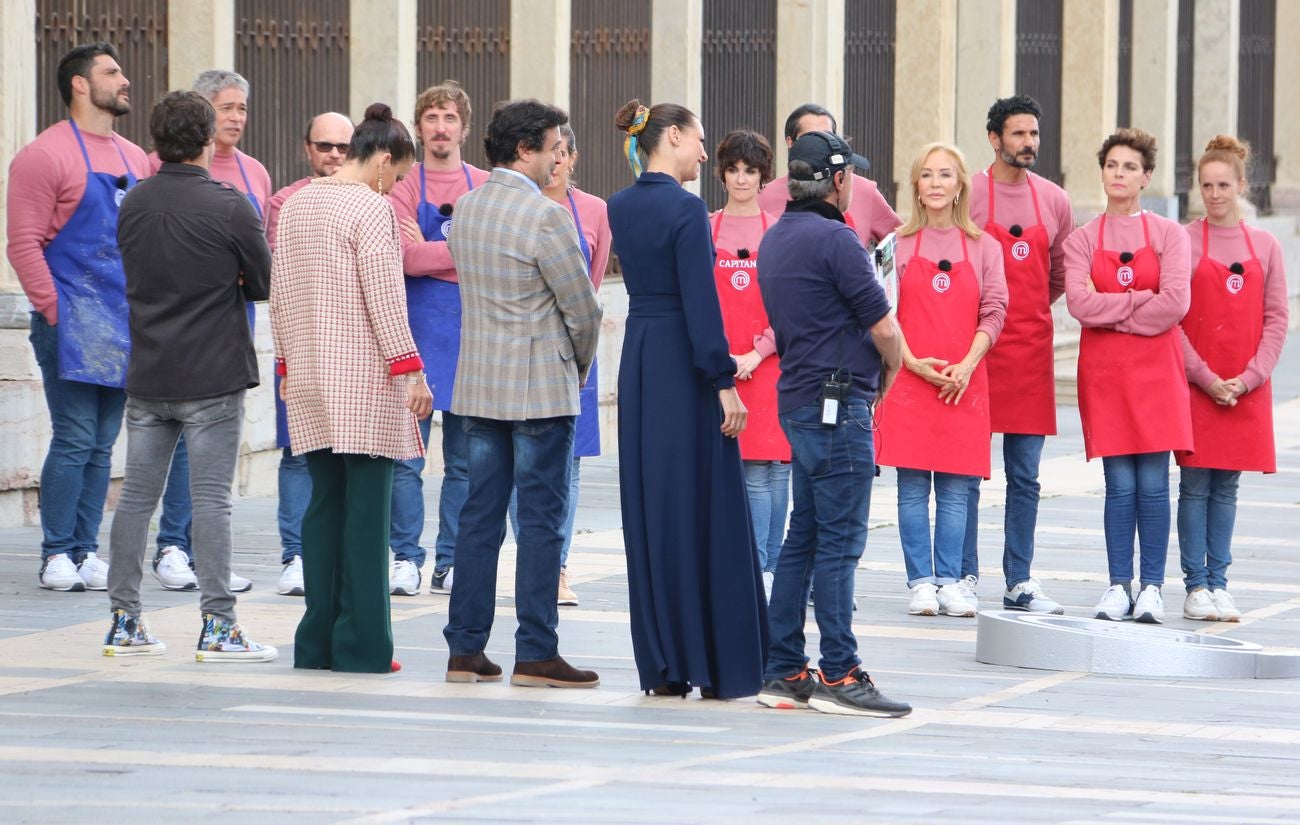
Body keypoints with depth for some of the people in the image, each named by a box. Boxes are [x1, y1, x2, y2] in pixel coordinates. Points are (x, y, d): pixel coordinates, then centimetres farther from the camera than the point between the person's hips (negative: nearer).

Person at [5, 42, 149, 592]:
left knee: (102, 445, 7)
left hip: (125, 321, 7)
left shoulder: (135, 159, 15)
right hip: (74, 321, -7)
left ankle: (85, 553, 12)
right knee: (74, 440, -8)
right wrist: (54, 311, -14)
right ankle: (56, 557, -3)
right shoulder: (46, 155, -7)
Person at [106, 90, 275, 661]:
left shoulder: (134, 205, 4)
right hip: (212, 379, -5)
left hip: (147, 378, 5)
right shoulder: (229, 207, -12)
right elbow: (264, 285, -2)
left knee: (136, 497, 9)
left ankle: (124, 621, 13)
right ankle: (217, 625, -3)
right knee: (210, 500, -3)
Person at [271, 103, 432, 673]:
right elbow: (385, 298, -15)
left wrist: (289, 363, 21)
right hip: (366, 378, -7)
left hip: (309, 378, 7)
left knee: (324, 504, 10)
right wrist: (409, 370, -11)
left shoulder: (295, 206, 11)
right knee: (367, 509, -4)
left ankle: (318, 642, 10)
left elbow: (279, 295, 15)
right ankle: (362, 646, -5)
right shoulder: (372, 209, -11)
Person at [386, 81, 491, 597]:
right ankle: (405, 559, 2)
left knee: (464, 460, 4)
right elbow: (404, 255, -12)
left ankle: (451, 565, 10)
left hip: (471, 333, 2)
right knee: (406, 456, -4)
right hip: (416, 333, -2)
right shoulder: (404, 186, 2)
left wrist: (428, 253, -9)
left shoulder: (485, 186, 9)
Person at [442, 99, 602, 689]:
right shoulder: (544, 215, -15)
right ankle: (536, 655, -2)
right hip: (540, 386, -7)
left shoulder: (465, 209, 9)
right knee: (541, 520, -2)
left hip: (478, 385, 7)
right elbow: (581, 307, -12)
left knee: (479, 515, 9)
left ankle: (465, 649, 10)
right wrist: (580, 365, 8)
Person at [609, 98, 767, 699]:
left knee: (649, 511, 10)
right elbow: (701, 302, -18)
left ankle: (662, 666, 11)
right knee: (705, 510, -1)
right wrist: (724, 381, -17)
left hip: (639, 359, 7)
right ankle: (722, 667, 2)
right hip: (686, 365, -7)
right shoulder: (685, 209, -14)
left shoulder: (621, 208, 7)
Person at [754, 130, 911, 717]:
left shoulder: (775, 239, 14)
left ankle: (783, 670, 13)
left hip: (798, 398, 9)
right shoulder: (834, 239, -14)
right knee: (840, 540, -7)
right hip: (837, 401, -9)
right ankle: (838, 674, -6)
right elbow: (883, 326, -13)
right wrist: (891, 368, 8)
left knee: (803, 536, 12)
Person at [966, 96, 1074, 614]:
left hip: (1032, 350, 4)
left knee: (1025, 478, 5)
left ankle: (1019, 582, 9)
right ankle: (964, 577, 5)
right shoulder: (967, 195, -3)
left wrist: (1025, 314, 12)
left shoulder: (1054, 201, 9)